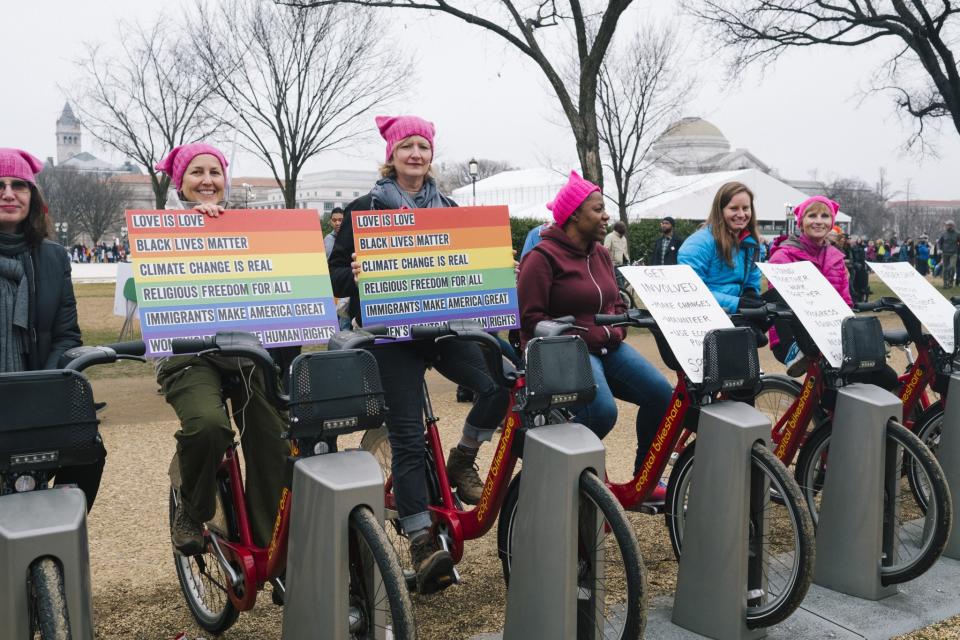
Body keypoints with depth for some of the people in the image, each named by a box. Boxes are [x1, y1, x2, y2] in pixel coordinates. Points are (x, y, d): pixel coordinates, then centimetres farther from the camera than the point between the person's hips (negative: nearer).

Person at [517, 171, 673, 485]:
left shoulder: (600, 253, 15)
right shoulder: (543, 256, -10)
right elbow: (530, 319, -15)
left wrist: (615, 331, 2)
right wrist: (587, 336, -14)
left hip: (607, 346, 8)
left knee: (661, 393, -10)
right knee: (603, 411, -30)